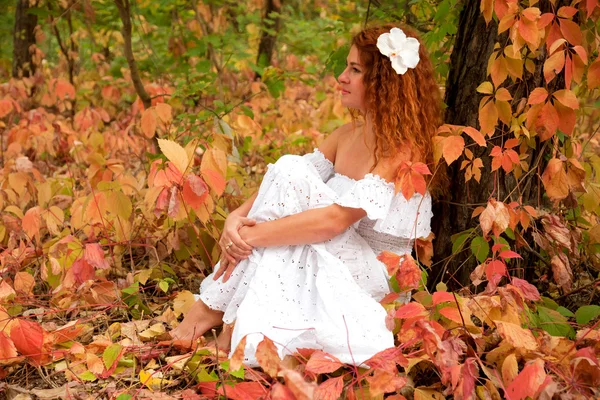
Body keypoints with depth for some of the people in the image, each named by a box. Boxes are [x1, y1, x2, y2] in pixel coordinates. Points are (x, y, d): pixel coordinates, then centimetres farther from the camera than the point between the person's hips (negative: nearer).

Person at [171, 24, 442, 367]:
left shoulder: (403, 149, -16)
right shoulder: (347, 135, 9)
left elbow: (334, 220, -27)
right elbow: (279, 185, 1)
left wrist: (252, 235, -26)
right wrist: (237, 218, -19)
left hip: (376, 279, -7)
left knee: (292, 173, -24)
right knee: (288, 169, -19)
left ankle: (215, 307, -19)